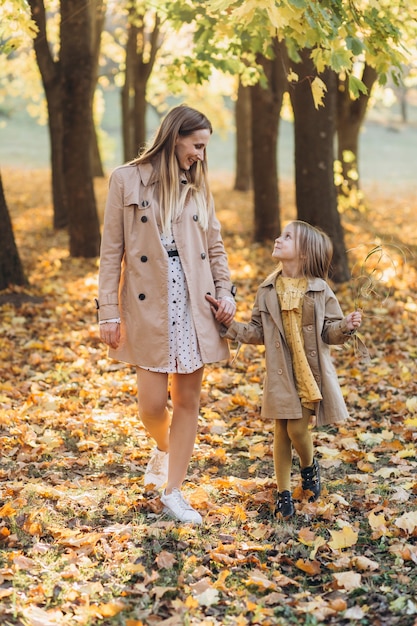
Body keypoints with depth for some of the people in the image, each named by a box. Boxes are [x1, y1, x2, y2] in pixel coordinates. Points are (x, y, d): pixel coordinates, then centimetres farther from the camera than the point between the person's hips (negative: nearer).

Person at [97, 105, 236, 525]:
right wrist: (109, 312, -7)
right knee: (152, 404, -2)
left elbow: (215, 247, 13)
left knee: (188, 401, 5)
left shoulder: (198, 185, 10)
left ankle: (173, 491, 16)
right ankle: (163, 448, 33)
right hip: (148, 306, -3)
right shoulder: (127, 179, -2)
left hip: (194, 305, 4)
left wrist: (225, 292, -3)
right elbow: (111, 251, -3)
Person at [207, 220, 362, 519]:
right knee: (282, 433, 4)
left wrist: (346, 326, -23)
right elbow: (258, 332, 8)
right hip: (281, 374, 2)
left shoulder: (320, 290, -4)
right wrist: (229, 325, -4)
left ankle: (310, 466, 26)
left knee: (298, 430, -8)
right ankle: (284, 493, 19)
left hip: (311, 374, -2)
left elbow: (330, 331, -2)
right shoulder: (268, 290, 4)